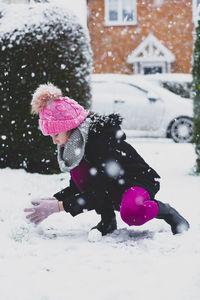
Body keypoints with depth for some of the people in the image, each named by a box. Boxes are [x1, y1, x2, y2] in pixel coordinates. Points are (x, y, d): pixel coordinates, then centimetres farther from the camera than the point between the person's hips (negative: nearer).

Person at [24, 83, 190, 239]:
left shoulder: (101, 140, -28)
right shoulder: (76, 142, -3)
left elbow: (99, 192, -29)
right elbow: (78, 186, 4)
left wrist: (58, 206, -30)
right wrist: (53, 199, -14)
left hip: (140, 182, -8)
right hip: (112, 190, 8)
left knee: (130, 213, -40)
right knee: (78, 167, -20)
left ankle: (164, 210, -7)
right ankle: (107, 219, -6)